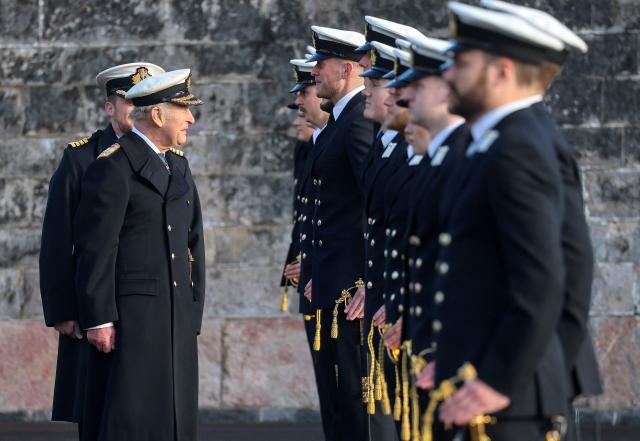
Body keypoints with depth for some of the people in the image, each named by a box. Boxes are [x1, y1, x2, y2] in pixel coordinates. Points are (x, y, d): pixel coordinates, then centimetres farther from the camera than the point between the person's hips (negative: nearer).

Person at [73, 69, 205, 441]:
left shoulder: (179, 165, 16)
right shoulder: (113, 167, -9)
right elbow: (95, 249, -12)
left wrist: (194, 311, 13)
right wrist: (99, 319, -16)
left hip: (177, 314, 8)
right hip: (130, 314, -8)